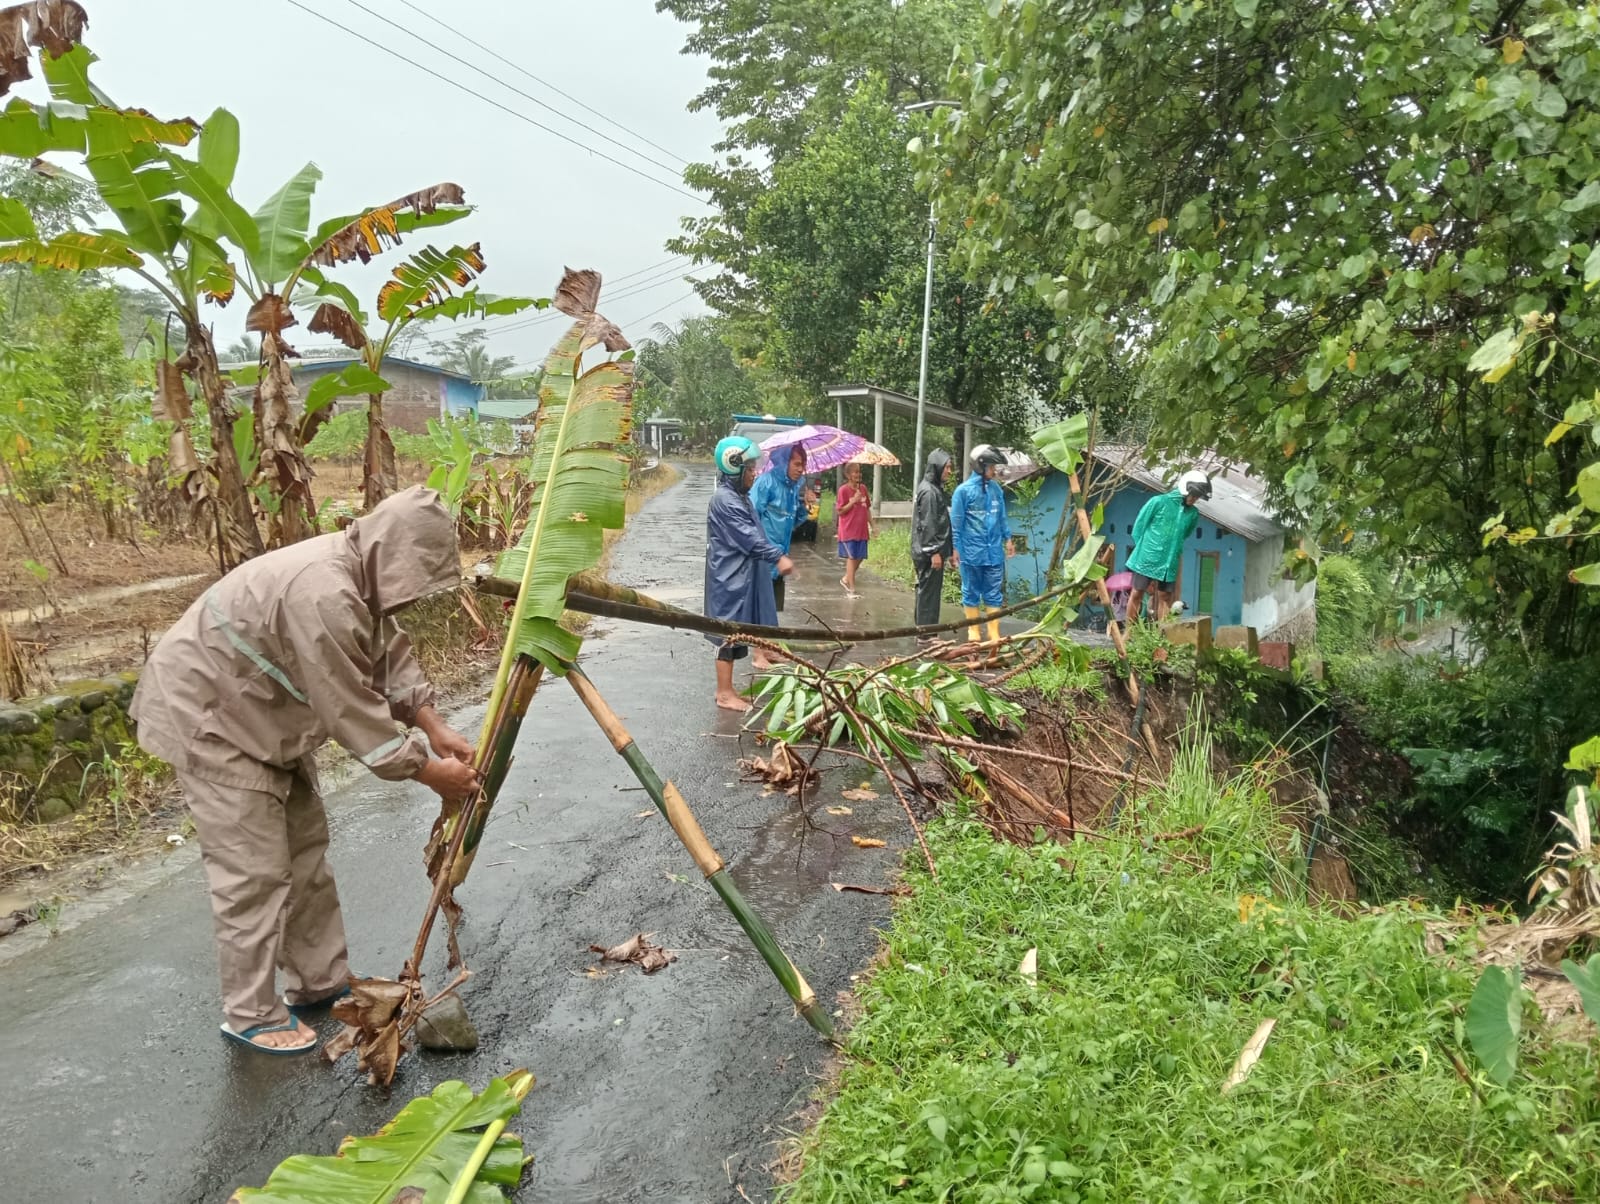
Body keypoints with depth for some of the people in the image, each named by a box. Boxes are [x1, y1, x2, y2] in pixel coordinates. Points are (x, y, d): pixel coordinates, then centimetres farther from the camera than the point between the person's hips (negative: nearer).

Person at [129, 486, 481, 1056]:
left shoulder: (360, 574, -4)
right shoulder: (323, 595, -35)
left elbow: (389, 653, 4)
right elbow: (351, 710, -30)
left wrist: (434, 726, -7)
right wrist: (427, 771, -20)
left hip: (261, 713, 10)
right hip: (206, 717, -10)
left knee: (305, 844, 14)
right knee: (255, 872, -5)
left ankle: (320, 981, 27)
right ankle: (250, 1014, 13)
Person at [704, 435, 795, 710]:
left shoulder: (740, 497, 14)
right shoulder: (724, 500, -18)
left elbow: (753, 533, 21)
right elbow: (748, 537, -23)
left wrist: (775, 557, 20)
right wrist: (778, 557, -26)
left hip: (742, 576, 10)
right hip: (730, 578, -10)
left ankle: (727, 688, 22)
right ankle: (724, 694, 4)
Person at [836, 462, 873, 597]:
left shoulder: (863, 488, 8)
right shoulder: (843, 490, -9)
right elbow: (839, 511, -10)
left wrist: (872, 526, 12)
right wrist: (853, 501, -18)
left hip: (862, 530, 6)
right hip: (848, 530, -6)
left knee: (859, 557, 8)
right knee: (851, 558, -4)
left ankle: (846, 579, 29)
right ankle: (851, 589, 1)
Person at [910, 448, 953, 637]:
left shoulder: (934, 488, 15)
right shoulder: (929, 491, -16)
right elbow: (927, 525, -20)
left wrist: (945, 550, 21)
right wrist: (934, 552, -20)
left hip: (928, 551, 10)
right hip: (930, 552, -10)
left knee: (927, 590, 14)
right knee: (929, 591, -5)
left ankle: (924, 629, 20)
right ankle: (926, 633, 0)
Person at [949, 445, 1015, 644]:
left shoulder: (996, 489, 5)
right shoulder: (964, 490, -8)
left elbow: (1002, 517, 14)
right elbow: (956, 522, -5)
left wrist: (1007, 539, 13)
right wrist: (956, 548, -6)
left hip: (994, 552, 4)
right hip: (971, 552, -4)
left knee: (994, 593, 7)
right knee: (971, 592, 8)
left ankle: (994, 631, 13)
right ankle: (973, 629, 19)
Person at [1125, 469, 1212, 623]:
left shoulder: (1193, 514, 4)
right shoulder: (1158, 502, -9)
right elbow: (1138, 527, -1)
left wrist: (1174, 551, 15)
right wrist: (1143, 549, 5)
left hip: (1169, 563, 4)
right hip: (1146, 559, -4)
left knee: (1165, 597, 6)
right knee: (1137, 594, 2)